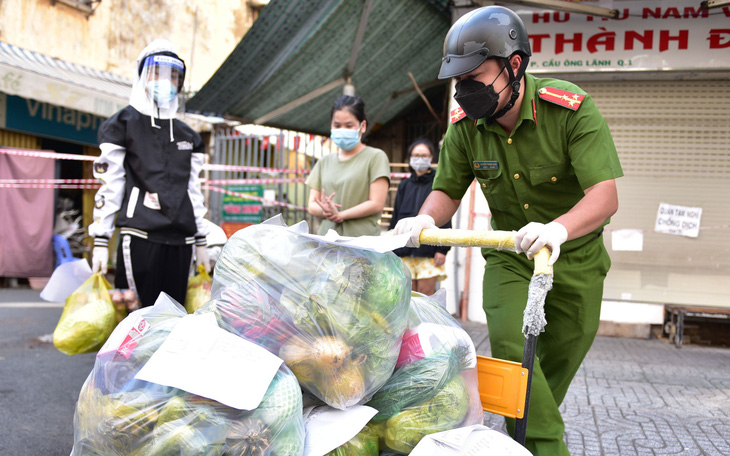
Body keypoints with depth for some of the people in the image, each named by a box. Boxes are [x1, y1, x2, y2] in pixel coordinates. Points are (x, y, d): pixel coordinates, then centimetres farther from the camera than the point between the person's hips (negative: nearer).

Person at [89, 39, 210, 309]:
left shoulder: (188, 136, 20)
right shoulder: (123, 124, 6)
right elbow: (109, 186, 1)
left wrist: (201, 242, 17)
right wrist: (100, 240, -5)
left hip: (180, 239, 5)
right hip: (140, 236, -4)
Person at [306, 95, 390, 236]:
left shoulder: (375, 157, 5)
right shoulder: (324, 162, 19)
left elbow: (376, 204, -3)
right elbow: (312, 205, 15)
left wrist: (340, 215, -9)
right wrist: (324, 211, -7)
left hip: (362, 238, -3)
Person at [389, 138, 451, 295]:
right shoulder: (404, 185, 15)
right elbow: (395, 217, 15)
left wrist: (442, 249, -7)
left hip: (428, 251, -3)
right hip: (404, 250, 4)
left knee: (426, 296, -3)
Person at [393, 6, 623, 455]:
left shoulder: (572, 110, -26)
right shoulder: (465, 125, -14)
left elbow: (604, 196, -34)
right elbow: (448, 190, -3)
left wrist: (558, 227, -55)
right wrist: (426, 219, -27)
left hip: (576, 254, -1)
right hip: (510, 255, 2)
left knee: (558, 363, 11)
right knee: (509, 345, -19)